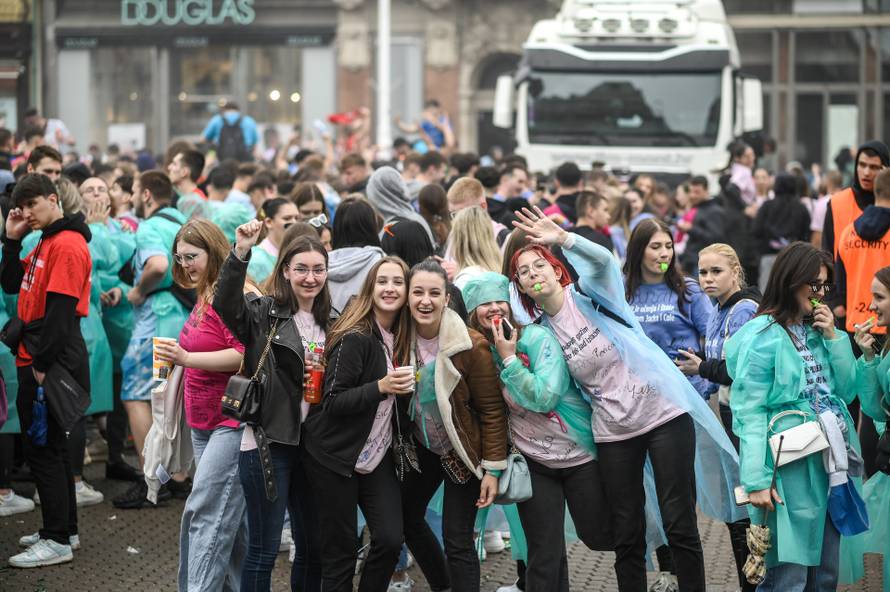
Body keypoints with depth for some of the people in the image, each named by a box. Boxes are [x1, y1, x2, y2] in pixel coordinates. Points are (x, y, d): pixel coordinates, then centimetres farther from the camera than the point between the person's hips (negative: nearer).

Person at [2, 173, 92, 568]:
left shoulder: (67, 245, -15)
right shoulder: (46, 243, 16)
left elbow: (60, 310, -21)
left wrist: (41, 364, -21)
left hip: (51, 365, -10)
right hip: (36, 361, 10)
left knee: (43, 450, -6)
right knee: (49, 447, 15)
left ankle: (58, 541, -2)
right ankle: (64, 530, 23)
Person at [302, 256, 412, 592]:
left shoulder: (400, 337, 5)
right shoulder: (355, 338, -16)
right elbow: (333, 402, -18)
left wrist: (406, 387, -2)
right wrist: (380, 387, -28)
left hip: (378, 456, 6)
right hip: (336, 456, -6)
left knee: (390, 539, -6)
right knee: (340, 551, -1)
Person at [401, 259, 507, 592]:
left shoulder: (471, 346, -24)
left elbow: (492, 410, -18)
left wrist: (493, 469, -18)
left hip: (462, 453, -6)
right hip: (423, 448, 6)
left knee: (457, 540, -8)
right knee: (407, 517, 19)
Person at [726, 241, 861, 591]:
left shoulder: (817, 329, 14)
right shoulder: (762, 335, -9)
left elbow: (846, 392, 11)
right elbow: (749, 412, -14)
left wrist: (833, 337, 1)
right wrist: (756, 480, -19)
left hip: (832, 461, 8)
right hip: (792, 468, -7)